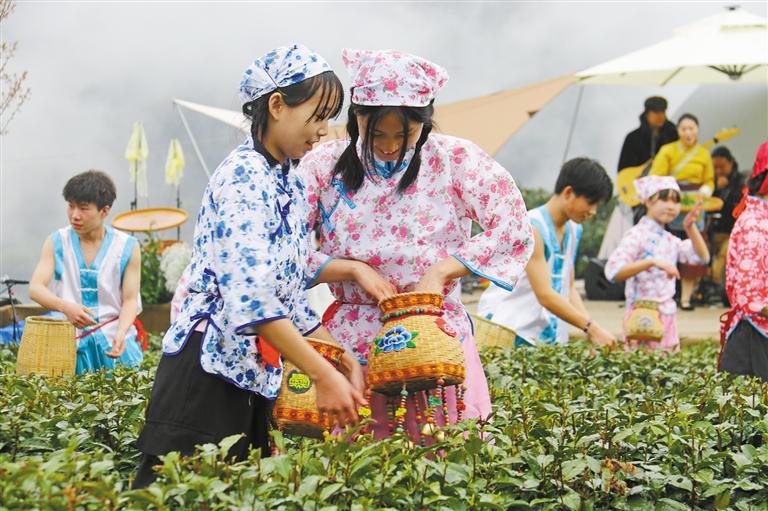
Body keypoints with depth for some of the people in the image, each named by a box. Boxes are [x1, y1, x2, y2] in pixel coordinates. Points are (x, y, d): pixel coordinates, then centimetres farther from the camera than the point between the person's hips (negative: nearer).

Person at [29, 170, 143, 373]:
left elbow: (130, 299, -1)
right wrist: (66, 307, -25)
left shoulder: (127, 247, 0)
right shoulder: (56, 242, 3)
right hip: (70, 341, 1)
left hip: (114, 341, 0)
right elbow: (35, 288, -5)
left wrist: (121, 332, -22)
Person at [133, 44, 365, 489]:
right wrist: (323, 374, -24)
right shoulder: (244, 177, -14)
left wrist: (343, 360, 9)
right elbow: (251, 297, -25)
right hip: (210, 368, -9)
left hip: (257, 373, 9)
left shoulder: (290, 183, 14)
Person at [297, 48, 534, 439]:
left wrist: (440, 272, -15)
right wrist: (353, 269, -14)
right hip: (351, 346, 1)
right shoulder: (324, 165, 1)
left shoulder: (455, 160, -2)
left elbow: (514, 232, -7)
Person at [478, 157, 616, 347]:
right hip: (507, 325, -7)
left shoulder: (574, 230, 11)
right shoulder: (532, 228, -14)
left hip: (549, 336, 7)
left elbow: (569, 289, 12)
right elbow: (544, 295, -20)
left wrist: (592, 328, -3)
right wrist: (591, 328, -21)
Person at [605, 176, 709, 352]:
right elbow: (613, 271, -23)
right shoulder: (637, 235, -10)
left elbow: (703, 257, 10)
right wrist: (652, 262, -31)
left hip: (666, 316, 7)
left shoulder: (670, 240, 11)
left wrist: (690, 227, -1)